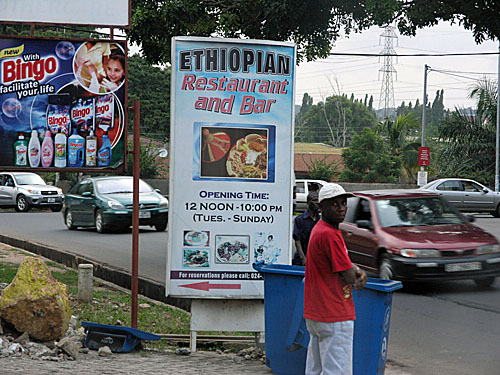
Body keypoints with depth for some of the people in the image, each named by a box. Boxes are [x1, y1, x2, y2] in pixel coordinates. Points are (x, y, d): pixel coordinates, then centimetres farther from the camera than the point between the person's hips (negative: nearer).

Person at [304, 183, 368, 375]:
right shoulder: (329, 235, -18)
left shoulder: (318, 230, 13)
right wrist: (357, 275, 6)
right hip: (335, 316, -10)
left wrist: (359, 272, -3)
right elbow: (349, 277, -17)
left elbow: (343, 266, 18)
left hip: (315, 315, 11)